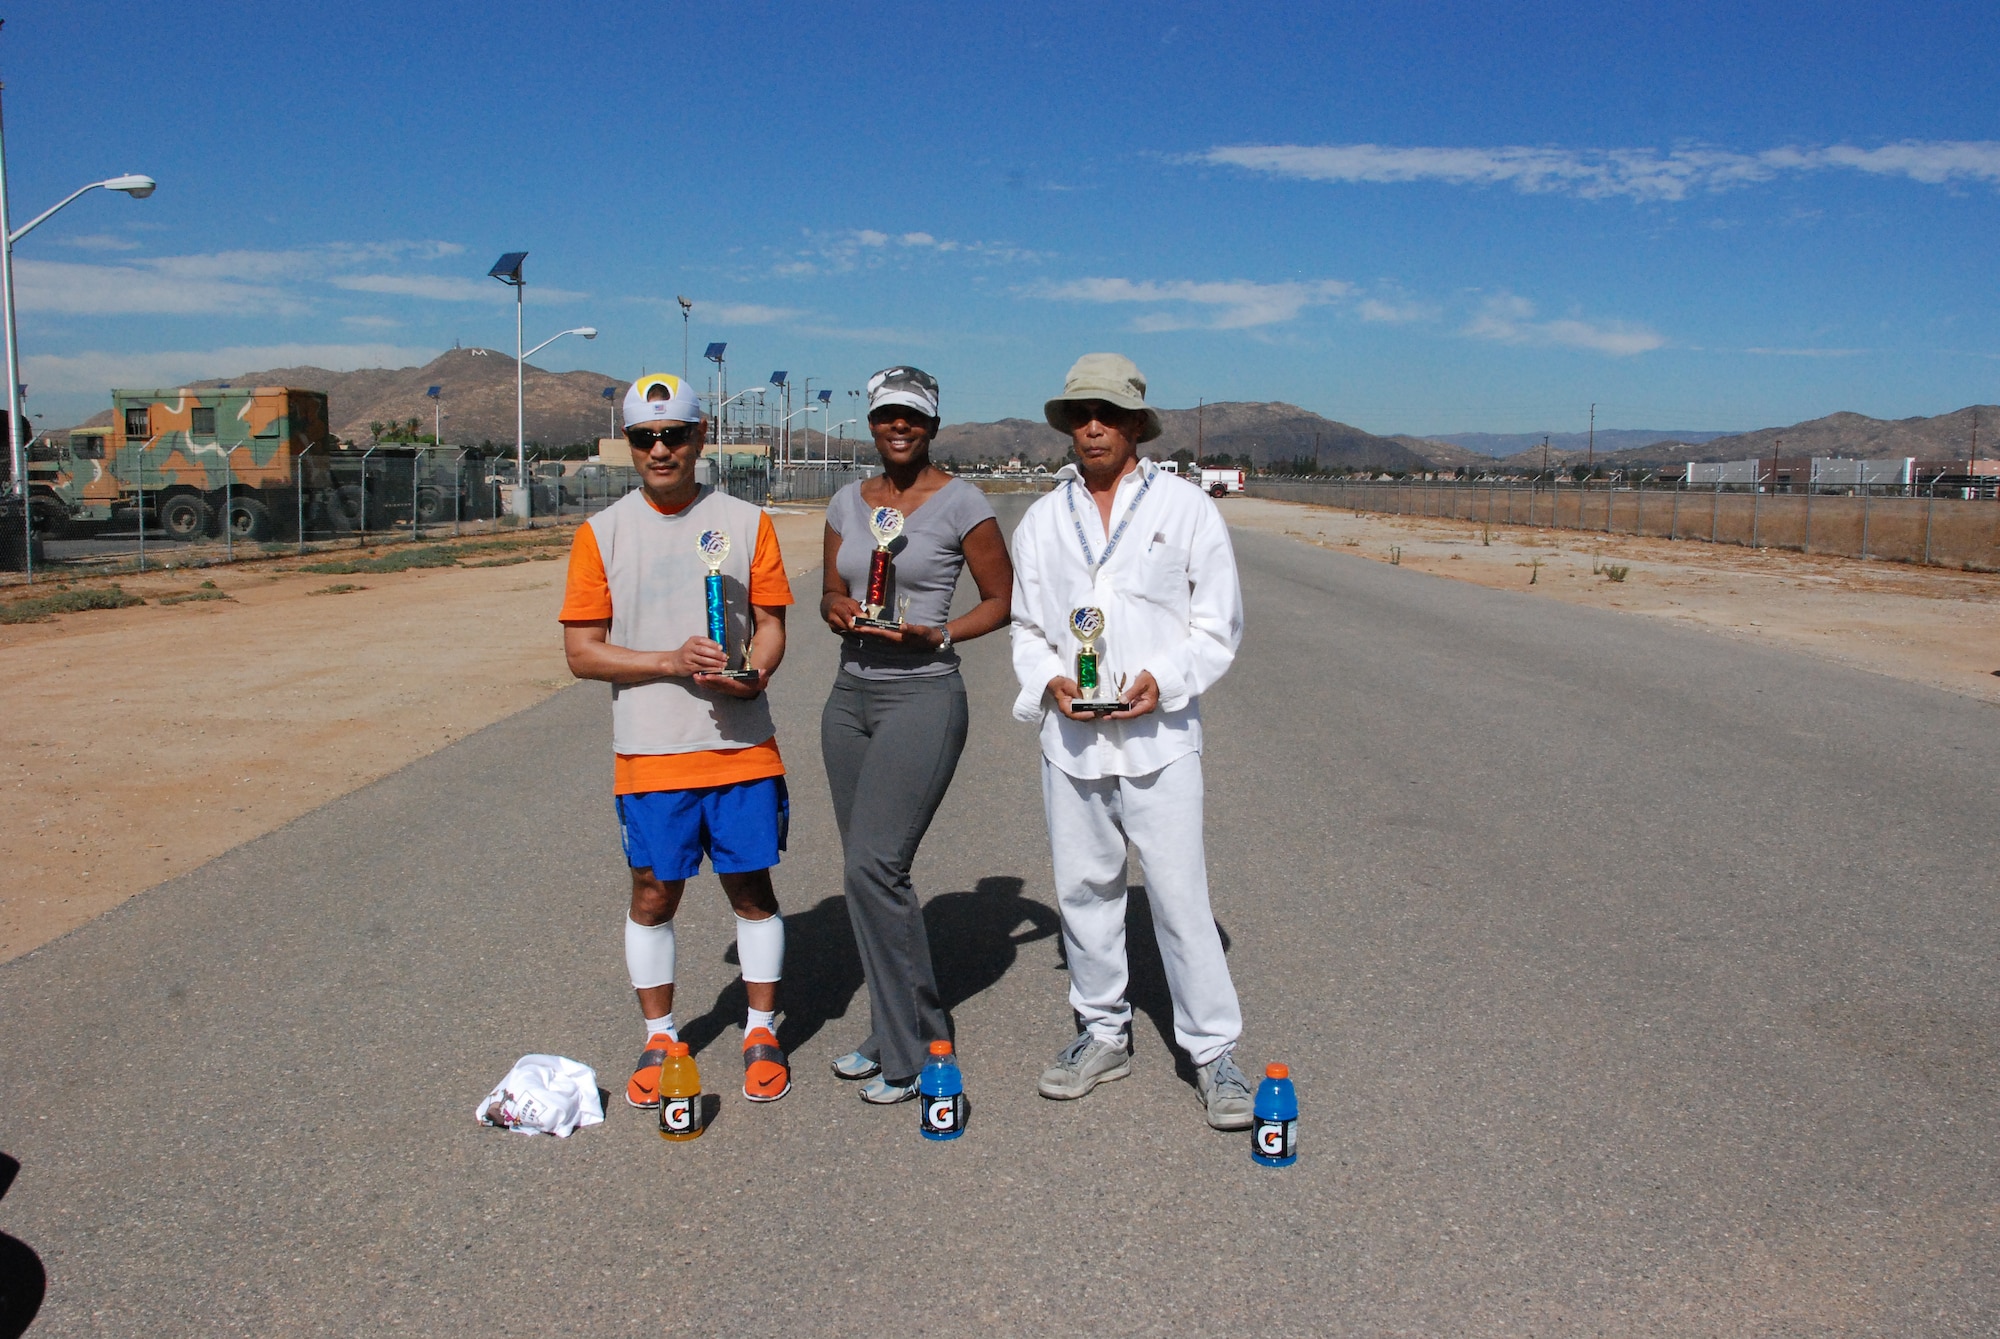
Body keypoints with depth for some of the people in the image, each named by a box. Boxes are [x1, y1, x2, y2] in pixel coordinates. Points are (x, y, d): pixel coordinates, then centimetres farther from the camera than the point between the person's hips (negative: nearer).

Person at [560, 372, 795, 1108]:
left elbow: (771, 625, 5)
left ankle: (762, 1032, 25)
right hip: (649, 752, 0)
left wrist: (752, 672, -18)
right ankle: (659, 1039, 27)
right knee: (653, 893, 8)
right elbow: (582, 652, -2)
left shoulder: (747, 523, 4)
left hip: (741, 746, 1)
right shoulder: (601, 534, 1)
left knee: (751, 886, 8)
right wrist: (672, 662, -16)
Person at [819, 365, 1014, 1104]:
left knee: (874, 866, -13)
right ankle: (900, 1030, 24)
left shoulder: (961, 502, -5)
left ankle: (907, 1055, 1)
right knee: (868, 871, 9)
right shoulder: (848, 502, 12)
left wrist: (936, 635, -15)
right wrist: (836, 610, -4)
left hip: (922, 695, -6)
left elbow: (1004, 600, -1)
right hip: (851, 694, 7)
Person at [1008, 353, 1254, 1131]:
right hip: (1070, 737, 4)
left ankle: (1214, 1053, 9)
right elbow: (1027, 628, 14)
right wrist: (1049, 682, -6)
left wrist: (1164, 680, -15)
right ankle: (1103, 1036, 27)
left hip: (1159, 737, -4)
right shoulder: (1042, 520, 11)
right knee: (1084, 890, 11)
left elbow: (1219, 624, 1)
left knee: (1180, 897, -5)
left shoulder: (1187, 508, 1)